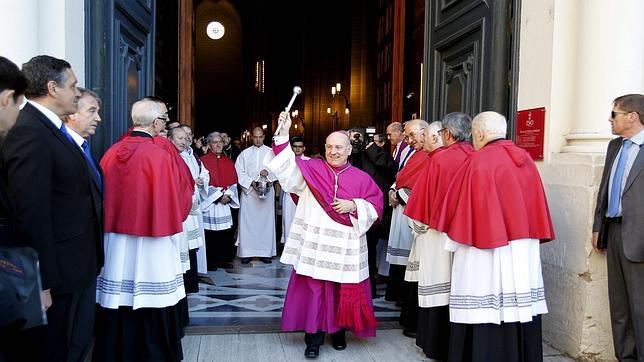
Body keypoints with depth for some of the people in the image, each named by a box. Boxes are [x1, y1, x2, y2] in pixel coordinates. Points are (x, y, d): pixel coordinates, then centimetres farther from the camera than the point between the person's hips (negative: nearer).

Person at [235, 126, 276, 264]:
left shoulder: (271, 152, 6)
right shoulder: (245, 153, 9)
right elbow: (239, 171, 2)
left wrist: (268, 172, -18)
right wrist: (251, 183, -10)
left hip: (266, 191, 0)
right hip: (248, 191, 1)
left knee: (266, 221, 1)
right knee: (247, 221, -1)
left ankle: (265, 252, 6)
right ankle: (246, 252, 4)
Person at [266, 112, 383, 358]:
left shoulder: (361, 178, 5)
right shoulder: (311, 169, 4)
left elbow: (375, 207, 5)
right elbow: (288, 169, -10)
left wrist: (353, 206, -13)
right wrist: (284, 134, -19)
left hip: (345, 248, 1)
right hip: (314, 245, -1)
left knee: (342, 291, 8)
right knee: (313, 290, 1)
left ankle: (338, 331, 29)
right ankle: (313, 337, 13)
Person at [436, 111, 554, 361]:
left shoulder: (478, 161, -11)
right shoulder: (525, 158, 8)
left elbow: (458, 205, -7)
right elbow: (536, 205, 12)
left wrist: (455, 238, 6)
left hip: (487, 249, -6)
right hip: (524, 248, 7)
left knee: (484, 313, 0)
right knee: (520, 308, 12)